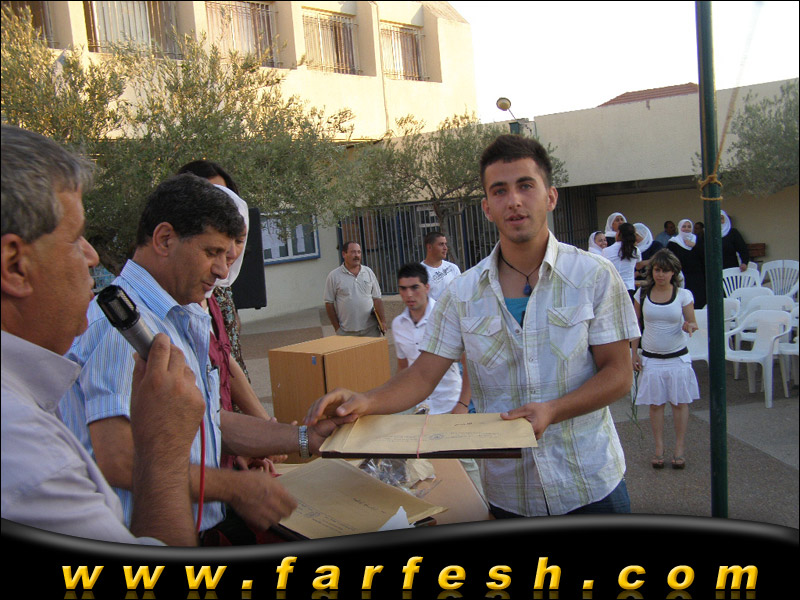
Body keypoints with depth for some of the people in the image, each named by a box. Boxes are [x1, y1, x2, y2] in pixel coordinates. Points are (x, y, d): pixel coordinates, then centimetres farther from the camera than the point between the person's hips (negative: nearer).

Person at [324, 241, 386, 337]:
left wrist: (382, 321, 0)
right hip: (346, 332, -2)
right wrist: (337, 328, -3)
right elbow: (329, 304, 1)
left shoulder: (368, 272, 9)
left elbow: (377, 299, 10)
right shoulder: (334, 276, -1)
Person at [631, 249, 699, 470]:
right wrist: (634, 352, 1)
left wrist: (690, 326, -24)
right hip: (651, 358, 1)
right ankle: (659, 448, 16)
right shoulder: (642, 294, -1)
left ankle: (680, 448, 17)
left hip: (677, 357, -1)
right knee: (655, 404, 5)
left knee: (680, 402, 5)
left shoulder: (683, 295, -4)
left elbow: (692, 323, 0)